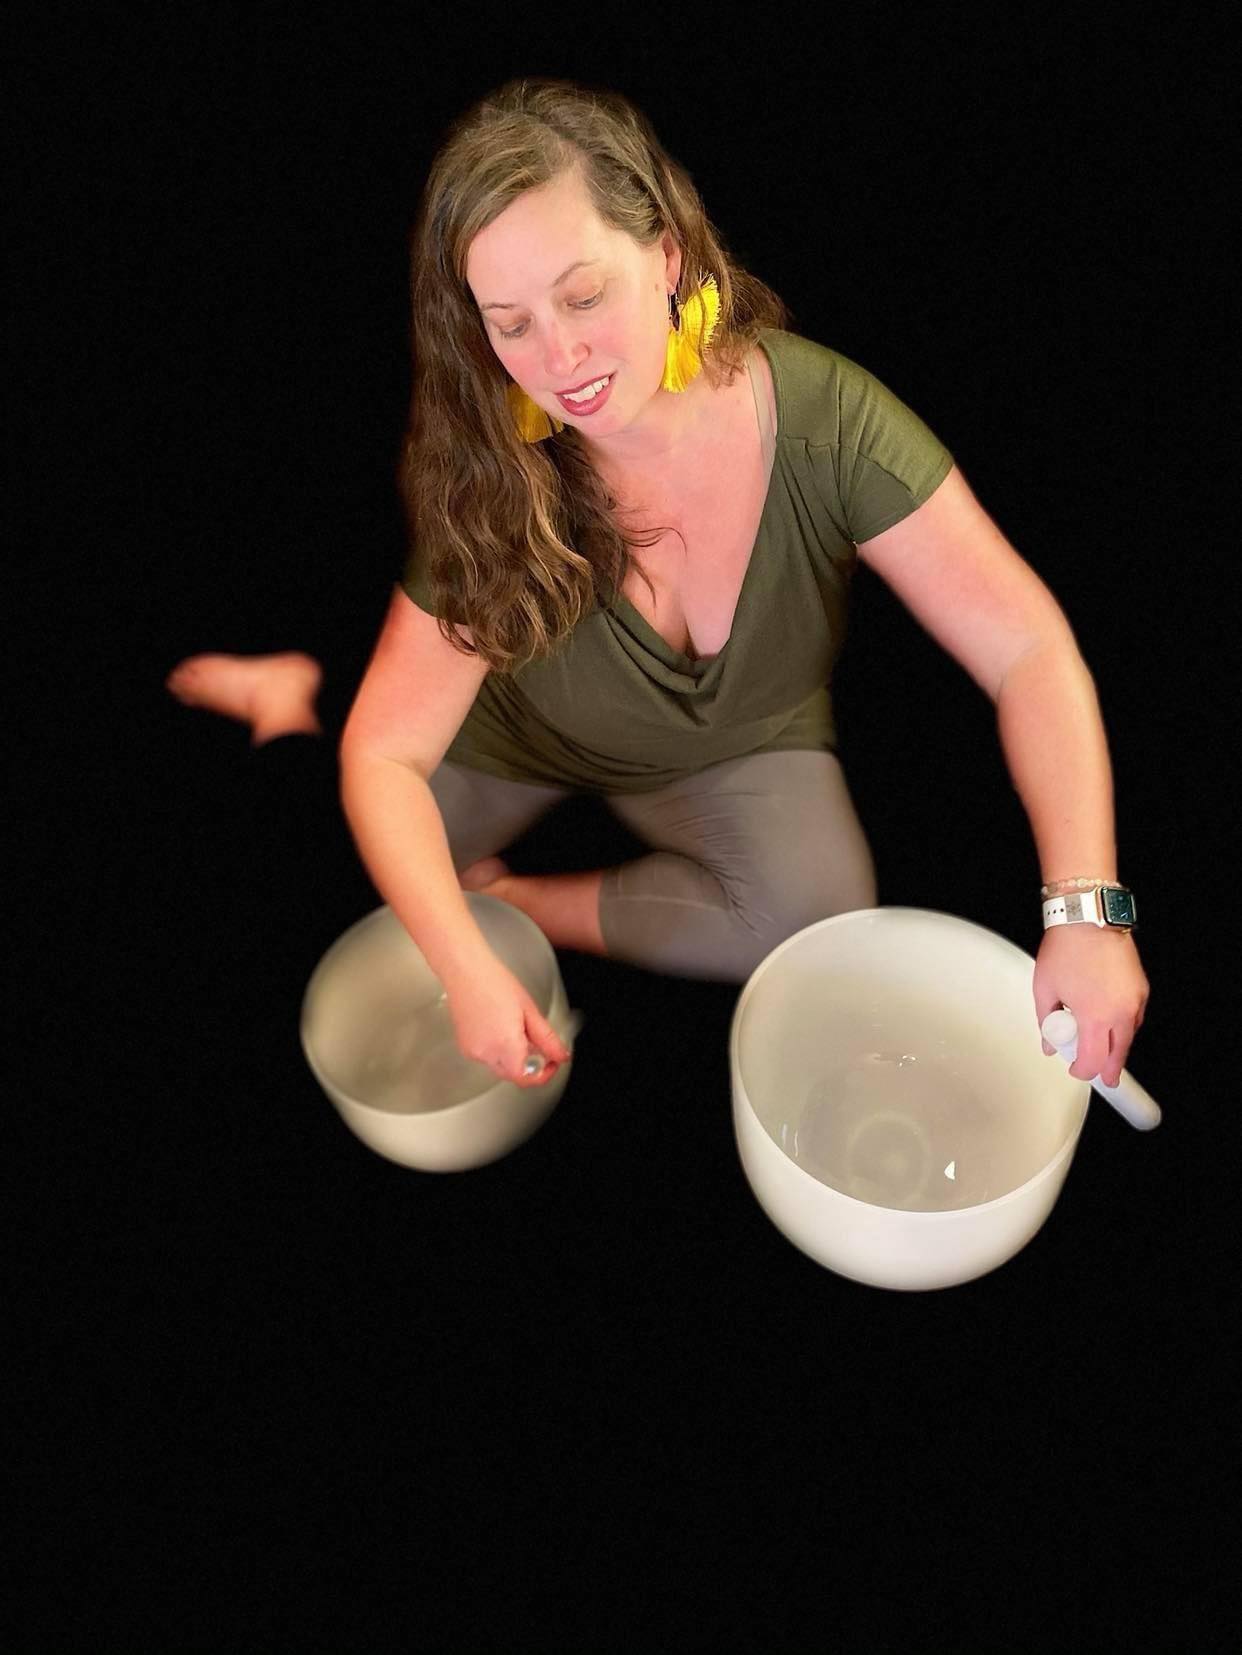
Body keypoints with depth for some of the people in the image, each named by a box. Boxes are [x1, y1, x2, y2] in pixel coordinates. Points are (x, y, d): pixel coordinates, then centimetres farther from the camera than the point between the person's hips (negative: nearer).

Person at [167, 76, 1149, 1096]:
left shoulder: (824, 413, -29)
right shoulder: (494, 482, -27)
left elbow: (1028, 651, -29)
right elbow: (386, 756, -26)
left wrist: (1085, 908, -40)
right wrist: (469, 969, -41)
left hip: (739, 743, 1)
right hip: (516, 733, 0)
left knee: (823, 918, -27)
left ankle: (508, 898, -7)